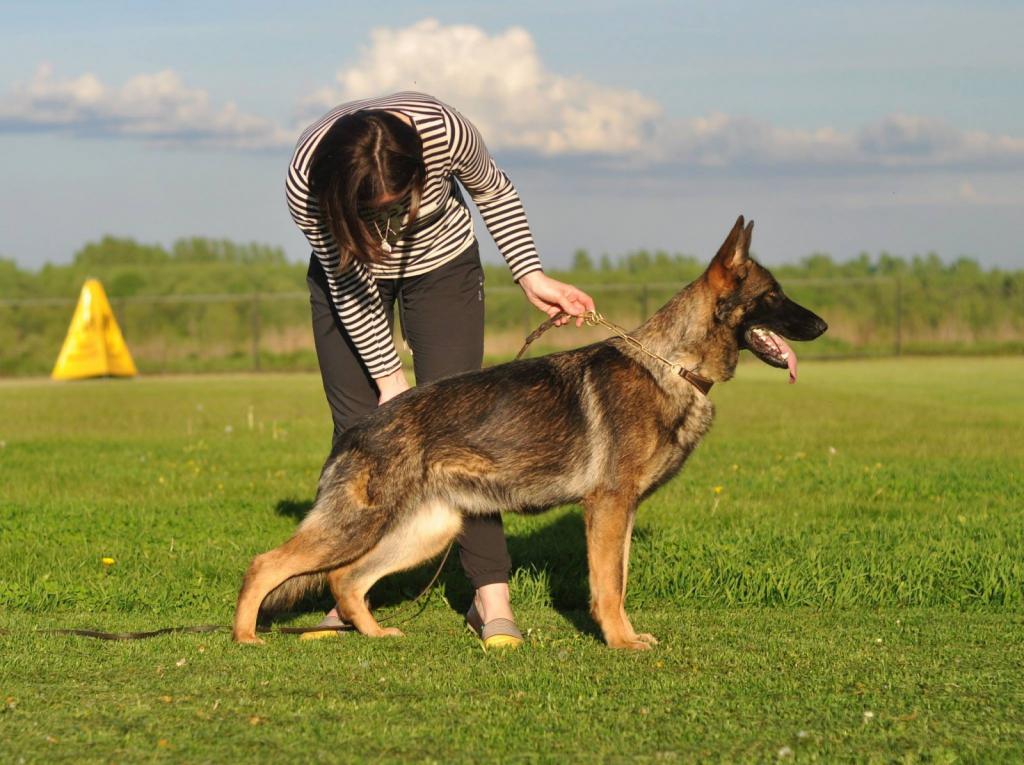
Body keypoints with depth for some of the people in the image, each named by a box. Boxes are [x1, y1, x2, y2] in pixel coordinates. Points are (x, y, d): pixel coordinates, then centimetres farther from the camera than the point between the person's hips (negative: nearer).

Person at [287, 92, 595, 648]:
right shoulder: (308, 183, -34)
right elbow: (348, 281, -20)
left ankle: (492, 597, -13)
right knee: (357, 429, -6)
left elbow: (495, 193, -11)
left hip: (442, 266, 0)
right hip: (348, 269, 1)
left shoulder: (444, 133, -35)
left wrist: (531, 277, -13)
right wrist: (388, 377, -18)